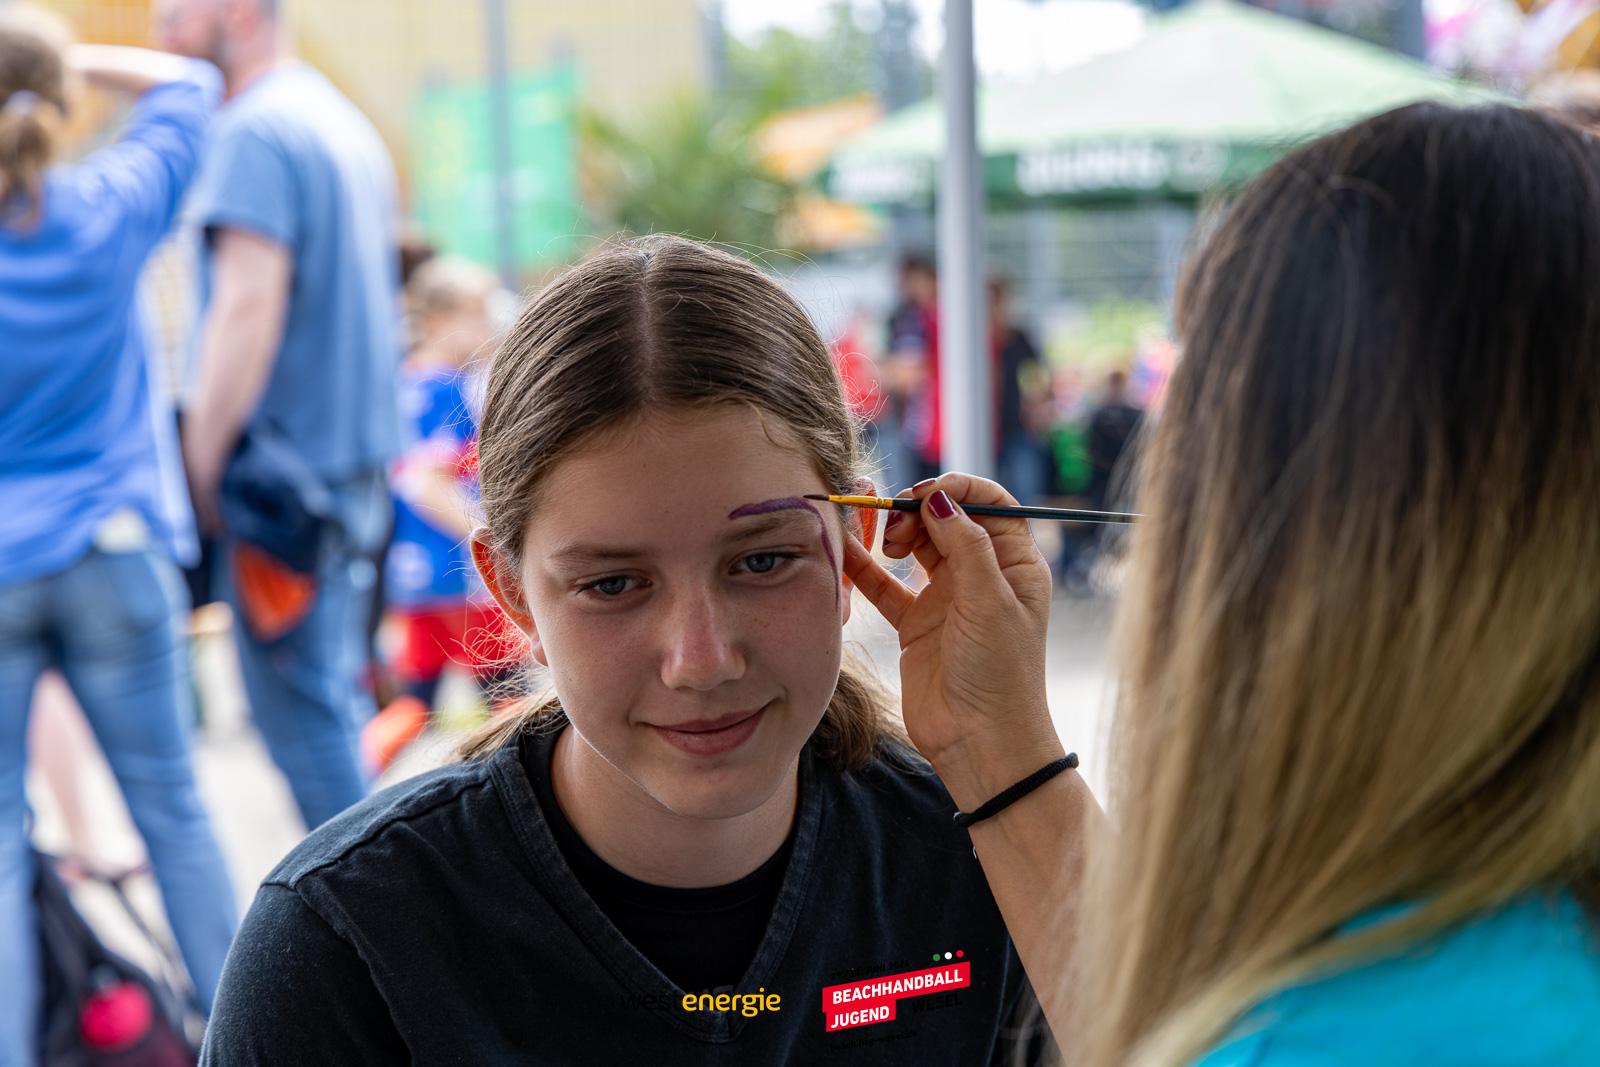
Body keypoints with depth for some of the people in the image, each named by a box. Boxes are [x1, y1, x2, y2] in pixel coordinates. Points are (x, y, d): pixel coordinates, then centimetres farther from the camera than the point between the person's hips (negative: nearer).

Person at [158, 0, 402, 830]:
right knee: (333, 693, 16)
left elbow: (247, 309, -21)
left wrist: (199, 467, -17)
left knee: (297, 708, -4)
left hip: (283, 470, -9)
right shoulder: (346, 122, 18)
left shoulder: (253, 132, -13)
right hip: (356, 466, 9)